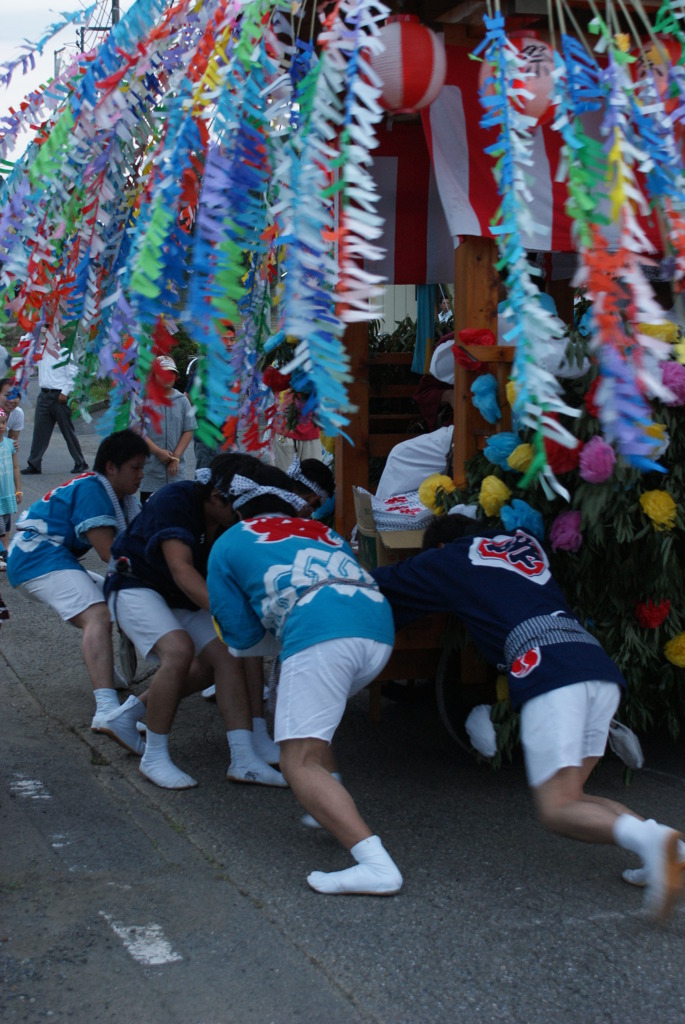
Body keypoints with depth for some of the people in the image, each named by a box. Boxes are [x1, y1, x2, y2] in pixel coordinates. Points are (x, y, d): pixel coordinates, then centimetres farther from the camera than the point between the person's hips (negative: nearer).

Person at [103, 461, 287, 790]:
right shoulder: (175, 499, -27)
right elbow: (181, 568, -36)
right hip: (136, 585, -7)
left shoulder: (235, 522, -6)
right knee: (179, 649, -30)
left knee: (225, 655, -11)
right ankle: (154, 757, -17)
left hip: (184, 599, 7)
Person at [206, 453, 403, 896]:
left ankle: (376, 864, -25)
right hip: (381, 629, 6)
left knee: (301, 764, -6)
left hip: (319, 633, -6)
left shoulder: (228, 545, 24)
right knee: (310, 709, 32)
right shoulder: (319, 529, 36)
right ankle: (338, 812, 19)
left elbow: (243, 640, 23)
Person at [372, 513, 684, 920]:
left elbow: (381, 585, 27)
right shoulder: (526, 543, 32)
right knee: (569, 795, 13)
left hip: (547, 670, -6)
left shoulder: (450, 558, 18)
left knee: (557, 809, -8)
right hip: (601, 665, 6)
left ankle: (650, 840, -35)